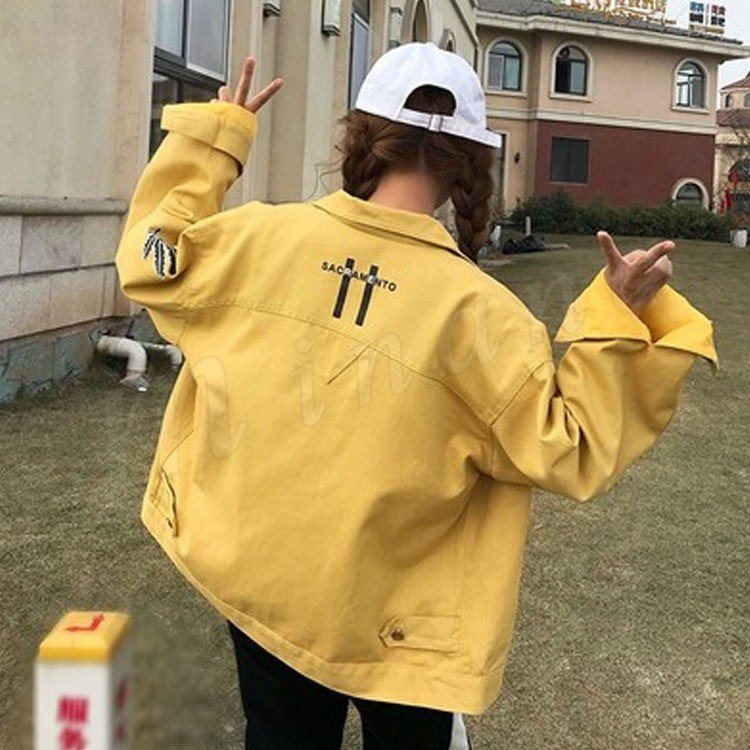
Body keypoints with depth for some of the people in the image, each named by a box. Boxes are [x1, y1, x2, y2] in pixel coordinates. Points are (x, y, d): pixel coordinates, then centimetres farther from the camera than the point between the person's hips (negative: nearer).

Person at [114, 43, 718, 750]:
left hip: (252, 578, 3)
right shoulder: (474, 307, -21)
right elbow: (571, 453, -15)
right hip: (388, 619, -2)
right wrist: (617, 319, -16)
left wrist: (209, 141, 12)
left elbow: (150, 259, 6)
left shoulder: (261, 236, -14)